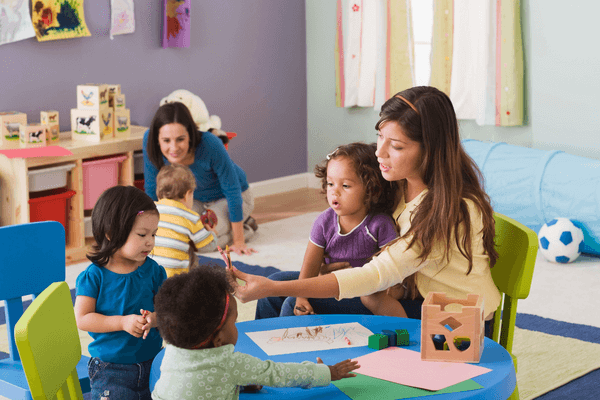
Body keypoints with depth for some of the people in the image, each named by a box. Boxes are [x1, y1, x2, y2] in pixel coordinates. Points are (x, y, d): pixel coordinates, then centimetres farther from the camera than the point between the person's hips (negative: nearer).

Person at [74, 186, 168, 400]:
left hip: (152, 363, 3)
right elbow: (82, 319, -14)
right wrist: (123, 322, -23)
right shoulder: (93, 276, -11)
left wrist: (154, 318, -23)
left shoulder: (153, 270, -2)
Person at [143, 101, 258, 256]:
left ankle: (245, 226, 6)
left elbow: (232, 191, -27)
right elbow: (151, 188, -11)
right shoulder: (149, 140, -28)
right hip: (195, 197, 5)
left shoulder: (210, 145, -39)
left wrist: (238, 242, -22)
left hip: (226, 198, -5)